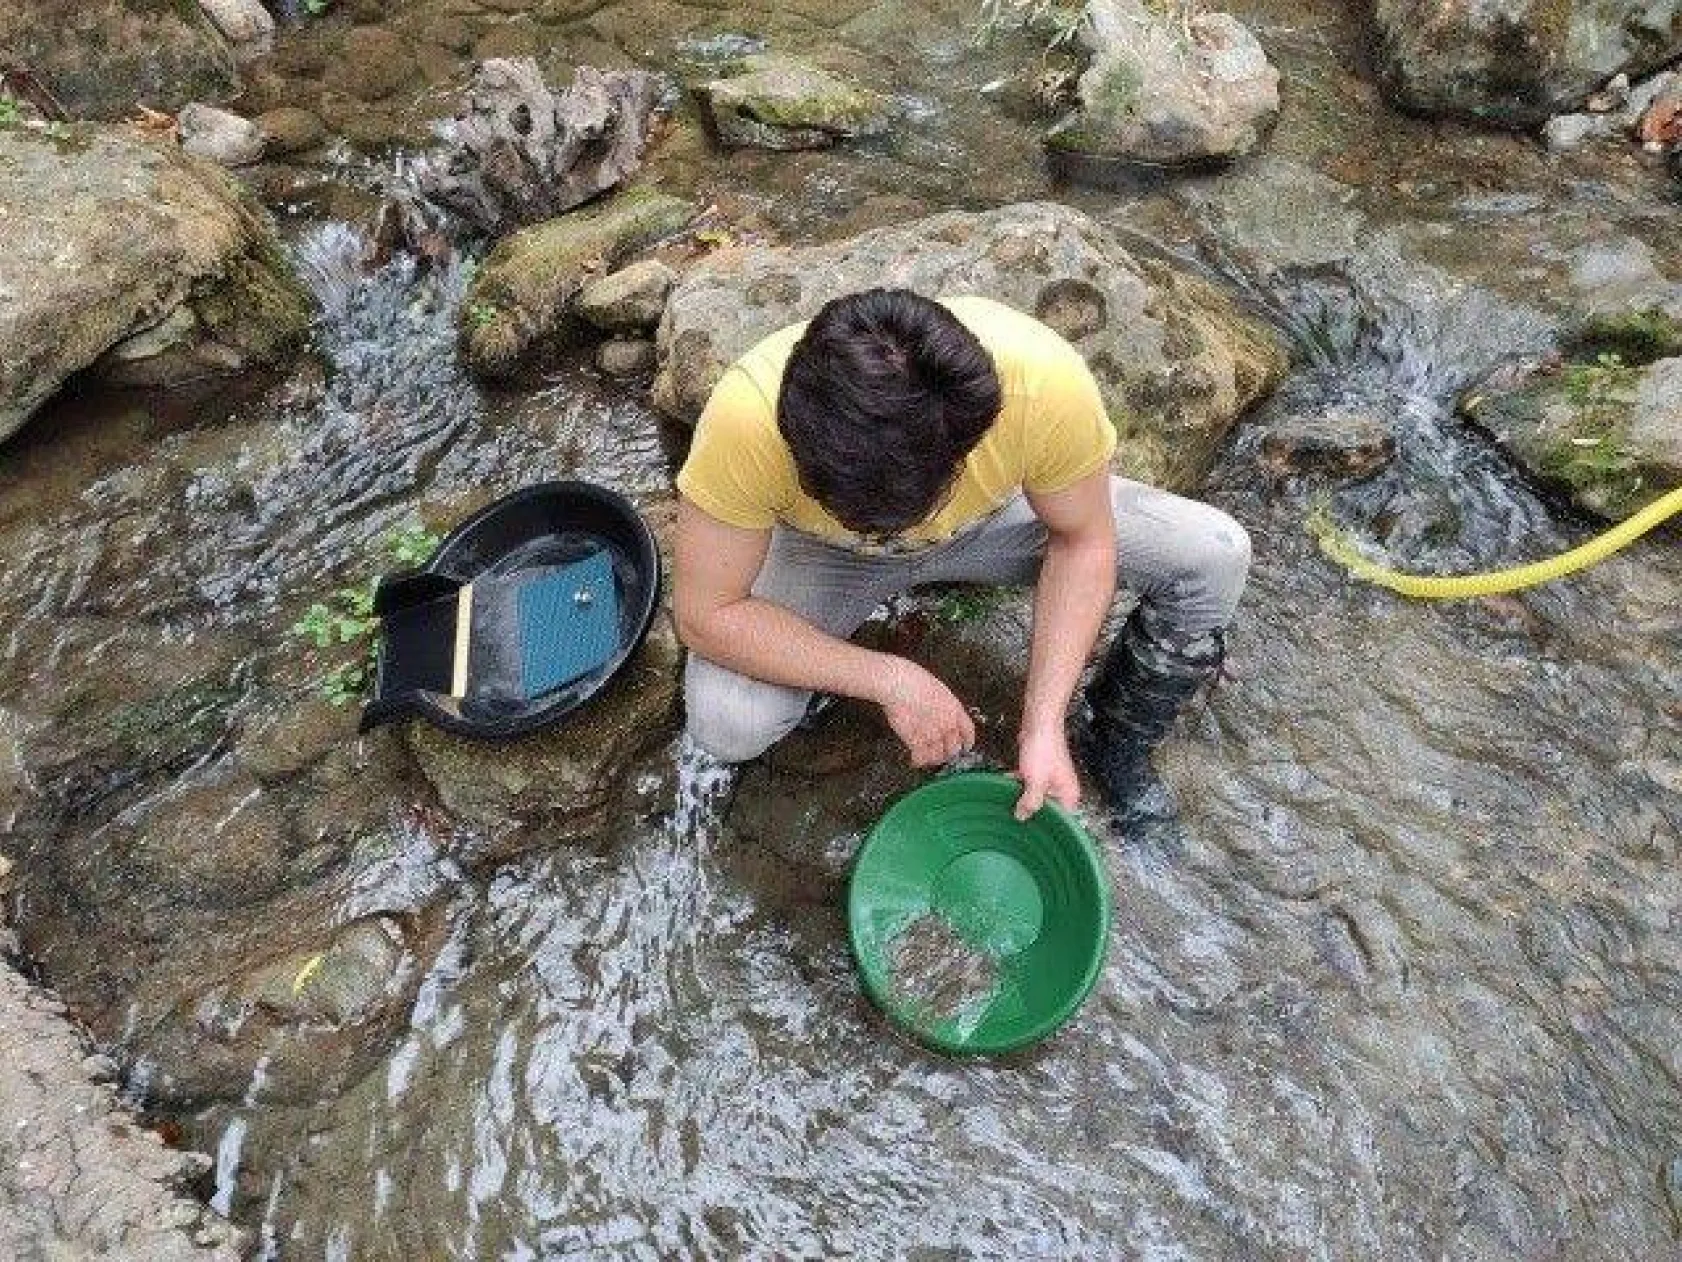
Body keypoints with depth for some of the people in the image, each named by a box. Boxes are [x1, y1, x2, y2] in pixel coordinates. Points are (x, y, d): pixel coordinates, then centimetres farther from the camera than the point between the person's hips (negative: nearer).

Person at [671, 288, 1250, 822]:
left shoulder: (1046, 381, -36)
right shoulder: (748, 417, -39)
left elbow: (1083, 543, -18)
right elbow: (706, 613, -27)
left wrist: (1044, 725, -24)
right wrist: (892, 680, -31)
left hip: (995, 514, 2)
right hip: (830, 553, -1)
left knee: (1217, 556, -15)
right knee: (724, 724, -25)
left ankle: (1116, 742, 11)